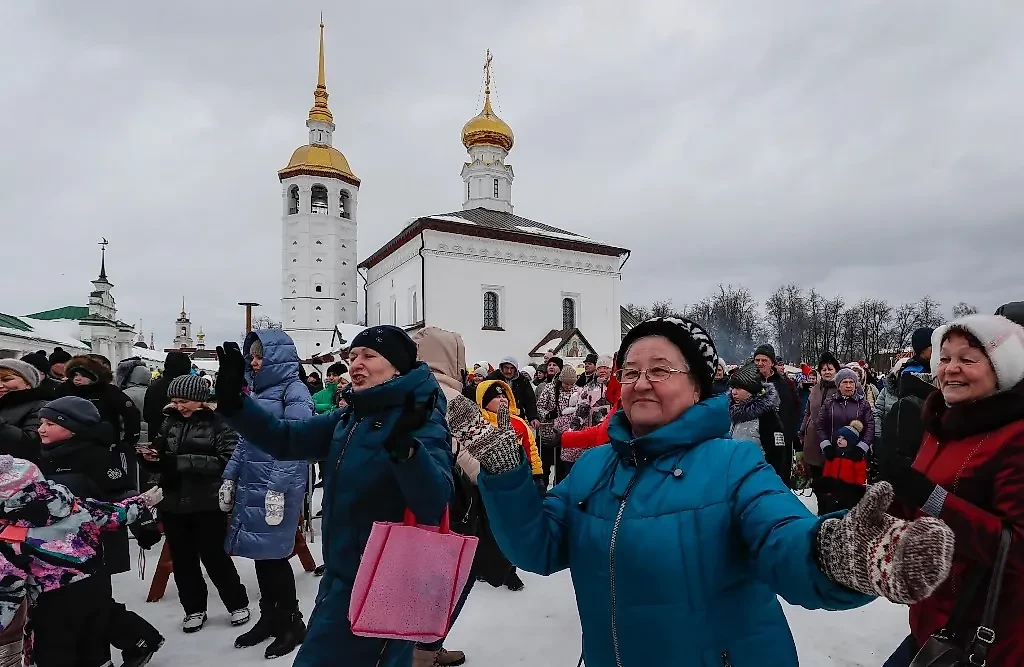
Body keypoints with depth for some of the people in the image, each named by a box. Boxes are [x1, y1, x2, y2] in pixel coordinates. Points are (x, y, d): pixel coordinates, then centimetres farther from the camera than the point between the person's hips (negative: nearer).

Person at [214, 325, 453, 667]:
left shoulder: (419, 417, -18)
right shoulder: (351, 417, 8)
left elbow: (434, 503, -30)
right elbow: (286, 439, 5)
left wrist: (406, 446, -49)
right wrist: (234, 401, -8)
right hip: (341, 575, 8)